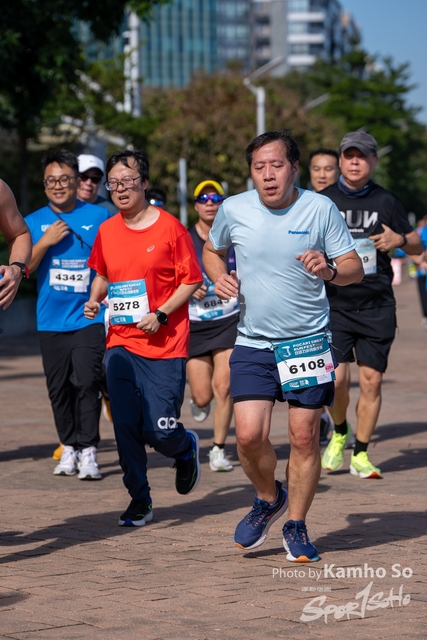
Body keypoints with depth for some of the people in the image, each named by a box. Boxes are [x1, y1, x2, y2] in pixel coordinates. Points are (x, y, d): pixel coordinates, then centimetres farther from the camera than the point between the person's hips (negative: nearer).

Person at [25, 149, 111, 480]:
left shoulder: (99, 217, 1)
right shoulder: (35, 222, 6)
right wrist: (44, 242, -13)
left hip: (90, 317, -3)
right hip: (51, 320, 3)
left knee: (86, 382, -12)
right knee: (59, 387, 8)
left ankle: (88, 451, -8)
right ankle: (69, 447, 21)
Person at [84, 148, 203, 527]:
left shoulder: (169, 228, -7)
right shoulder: (107, 231, 7)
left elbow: (191, 281, -4)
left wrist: (161, 315, -15)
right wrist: (95, 299, 3)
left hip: (164, 346, -4)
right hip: (121, 344, 4)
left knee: (160, 432, -7)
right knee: (125, 427, -2)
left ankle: (186, 448, 29)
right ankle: (139, 501, 12)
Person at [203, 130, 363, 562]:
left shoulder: (321, 209, -6)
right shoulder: (233, 210, -1)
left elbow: (355, 267, -2)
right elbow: (211, 251, 18)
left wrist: (329, 270, -23)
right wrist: (220, 277, -3)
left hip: (308, 340, -1)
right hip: (253, 343, 1)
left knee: (304, 437, -1)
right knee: (249, 436, -10)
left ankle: (296, 526, 18)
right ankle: (268, 498, 21)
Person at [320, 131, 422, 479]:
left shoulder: (386, 201, 6)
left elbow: (418, 244, 15)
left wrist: (400, 240, -7)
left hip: (377, 306, 1)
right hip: (334, 303, -1)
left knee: (371, 381, 0)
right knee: (336, 378, -12)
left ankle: (361, 453, 13)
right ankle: (340, 434, 18)